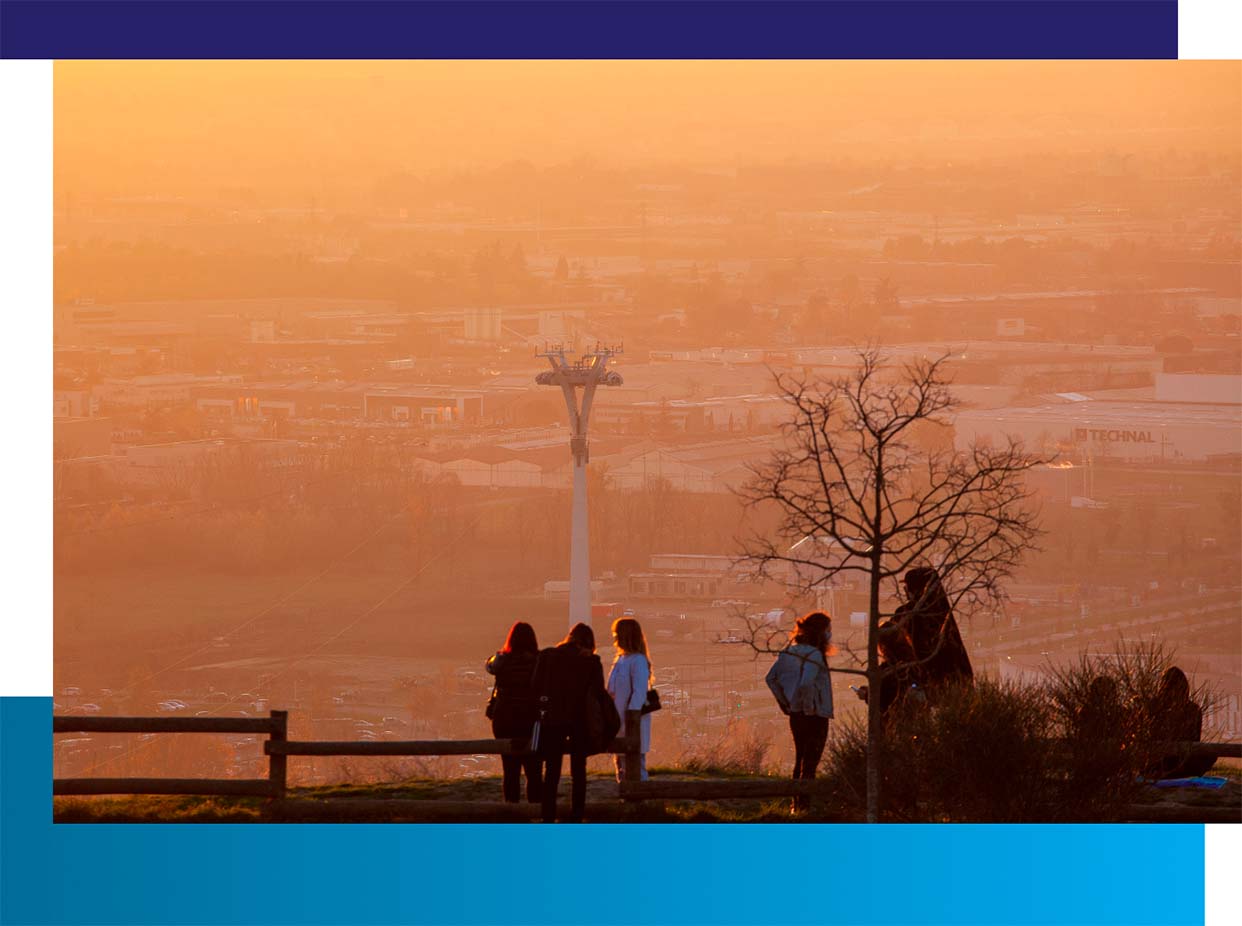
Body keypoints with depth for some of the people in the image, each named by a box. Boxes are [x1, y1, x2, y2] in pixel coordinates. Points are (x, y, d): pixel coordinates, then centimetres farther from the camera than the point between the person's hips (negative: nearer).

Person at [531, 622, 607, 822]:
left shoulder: (548, 656, -1)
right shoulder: (592, 662, -4)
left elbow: (536, 687, -3)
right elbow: (598, 693, -7)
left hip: (553, 718, 0)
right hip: (580, 721, 0)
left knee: (551, 772, 7)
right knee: (578, 772, 9)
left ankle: (548, 818, 2)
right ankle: (576, 817, 6)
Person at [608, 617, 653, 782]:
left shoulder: (638, 661, -12)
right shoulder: (620, 660, 14)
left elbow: (639, 692, -19)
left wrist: (631, 717, -24)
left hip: (634, 721, -9)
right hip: (618, 721, 9)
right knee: (622, 768, 13)